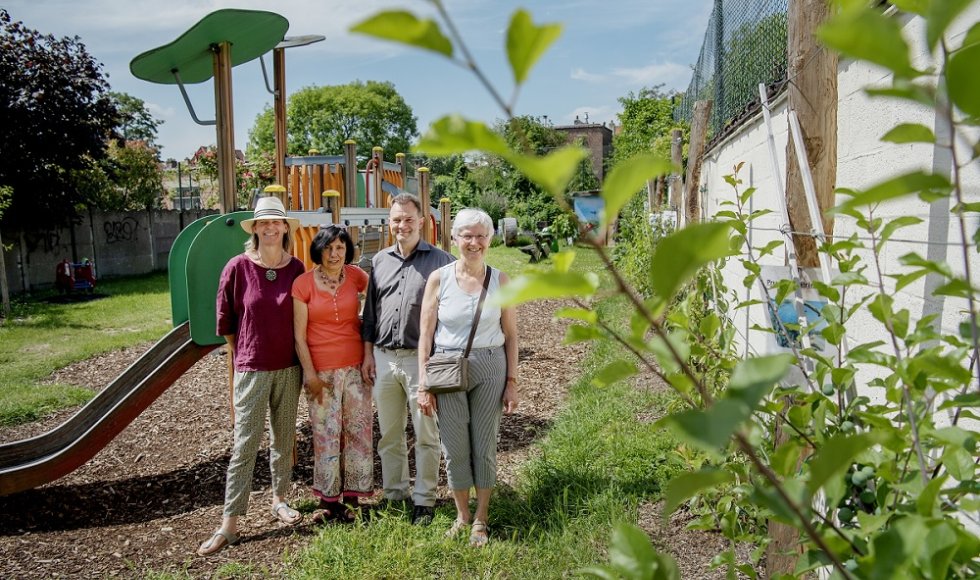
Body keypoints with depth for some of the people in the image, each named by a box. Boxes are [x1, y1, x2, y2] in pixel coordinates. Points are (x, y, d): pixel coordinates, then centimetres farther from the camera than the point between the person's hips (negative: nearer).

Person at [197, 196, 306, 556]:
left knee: (284, 438, 14)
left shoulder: (297, 269, -1)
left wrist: (303, 362, 8)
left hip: (288, 368, 3)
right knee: (245, 444, -1)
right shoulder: (238, 267, -8)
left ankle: (279, 500, 32)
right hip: (252, 368, -3)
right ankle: (229, 524, 7)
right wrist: (245, 353, 9)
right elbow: (225, 321, 2)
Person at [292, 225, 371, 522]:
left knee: (359, 429, 7)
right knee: (326, 434, 4)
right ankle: (329, 499, 18)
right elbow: (299, 335, -5)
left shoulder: (355, 275, 1)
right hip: (321, 369, -3)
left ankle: (351, 498, 21)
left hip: (356, 365, 3)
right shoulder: (303, 283, -5)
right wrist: (309, 373, -9)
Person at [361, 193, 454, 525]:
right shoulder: (380, 261, 11)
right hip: (383, 358, 4)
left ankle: (424, 500, 17)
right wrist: (368, 353, 10)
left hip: (421, 358, -4)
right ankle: (393, 494, 27)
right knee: (389, 434, 13)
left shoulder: (439, 261, -3)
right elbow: (370, 310, 15)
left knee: (426, 435, 4)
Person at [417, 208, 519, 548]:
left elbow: (510, 334, 3)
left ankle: (480, 519, 25)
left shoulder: (500, 280, -1)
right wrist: (423, 385, -3)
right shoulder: (439, 279, -3)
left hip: (490, 367, 0)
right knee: (454, 447, 7)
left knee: (485, 445, 8)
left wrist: (512, 382, 0)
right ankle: (462, 515, 28)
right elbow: (426, 334, -1)